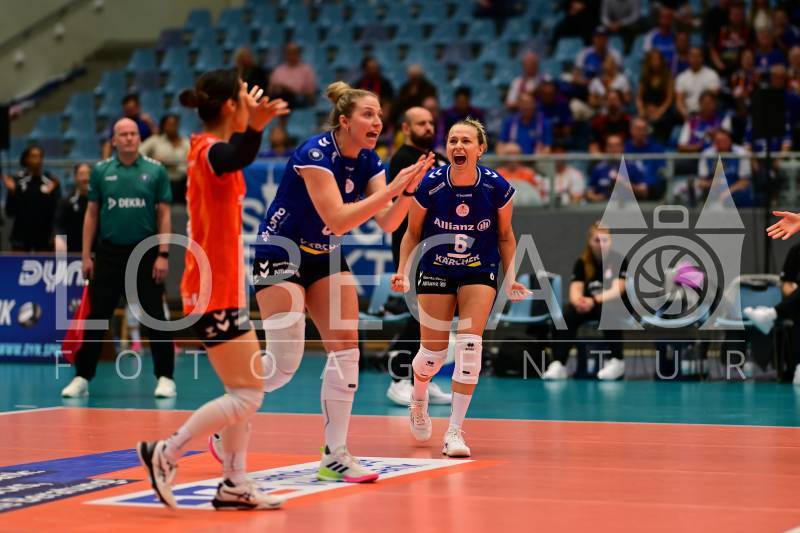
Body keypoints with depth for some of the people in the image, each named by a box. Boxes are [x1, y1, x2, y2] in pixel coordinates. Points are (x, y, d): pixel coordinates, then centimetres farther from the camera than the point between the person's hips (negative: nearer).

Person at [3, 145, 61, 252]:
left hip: (44, 234, 0)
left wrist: (50, 194, -19)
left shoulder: (51, 181, -1)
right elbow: (10, 212, -1)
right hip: (21, 234, 0)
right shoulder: (18, 180, 0)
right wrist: (12, 192, -14)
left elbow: (57, 211, -5)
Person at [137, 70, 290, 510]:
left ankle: (234, 484, 16)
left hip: (220, 287, 10)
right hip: (215, 291, -10)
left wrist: (253, 121, 45)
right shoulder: (211, 150, -18)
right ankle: (164, 452, -3)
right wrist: (255, 126, -65)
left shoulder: (209, 147, 10)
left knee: (247, 390, 13)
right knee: (247, 395, -9)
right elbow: (236, 158, -46)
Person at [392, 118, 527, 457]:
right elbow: (413, 234, -2)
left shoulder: (497, 187, -15)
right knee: (433, 353, 0)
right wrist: (403, 272, -14)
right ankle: (418, 400, 37)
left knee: (469, 345, -18)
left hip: (480, 272, 0)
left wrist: (510, 277, -6)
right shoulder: (429, 186, -17)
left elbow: (505, 236, 2)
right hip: (435, 272, 0)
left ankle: (454, 431, -9)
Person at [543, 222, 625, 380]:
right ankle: (558, 364, -36)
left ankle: (617, 361, -26)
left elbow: (616, 291, -22)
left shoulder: (619, 261, -10)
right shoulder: (582, 263, -1)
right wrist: (579, 301, -36)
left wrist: (593, 301, -39)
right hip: (589, 307, 3)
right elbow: (575, 292, -10)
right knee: (567, 313, -29)